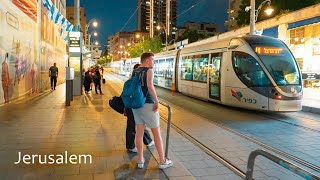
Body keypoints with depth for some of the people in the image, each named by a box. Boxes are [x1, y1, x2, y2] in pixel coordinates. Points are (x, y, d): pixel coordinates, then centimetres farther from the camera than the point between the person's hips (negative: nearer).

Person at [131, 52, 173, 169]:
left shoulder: (134, 71, 10)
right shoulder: (149, 70, -11)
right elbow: (150, 85, -29)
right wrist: (157, 101, -25)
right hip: (147, 104, -6)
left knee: (139, 132, 11)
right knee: (157, 133, 5)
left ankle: (140, 160, 17)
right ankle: (162, 161, 13)